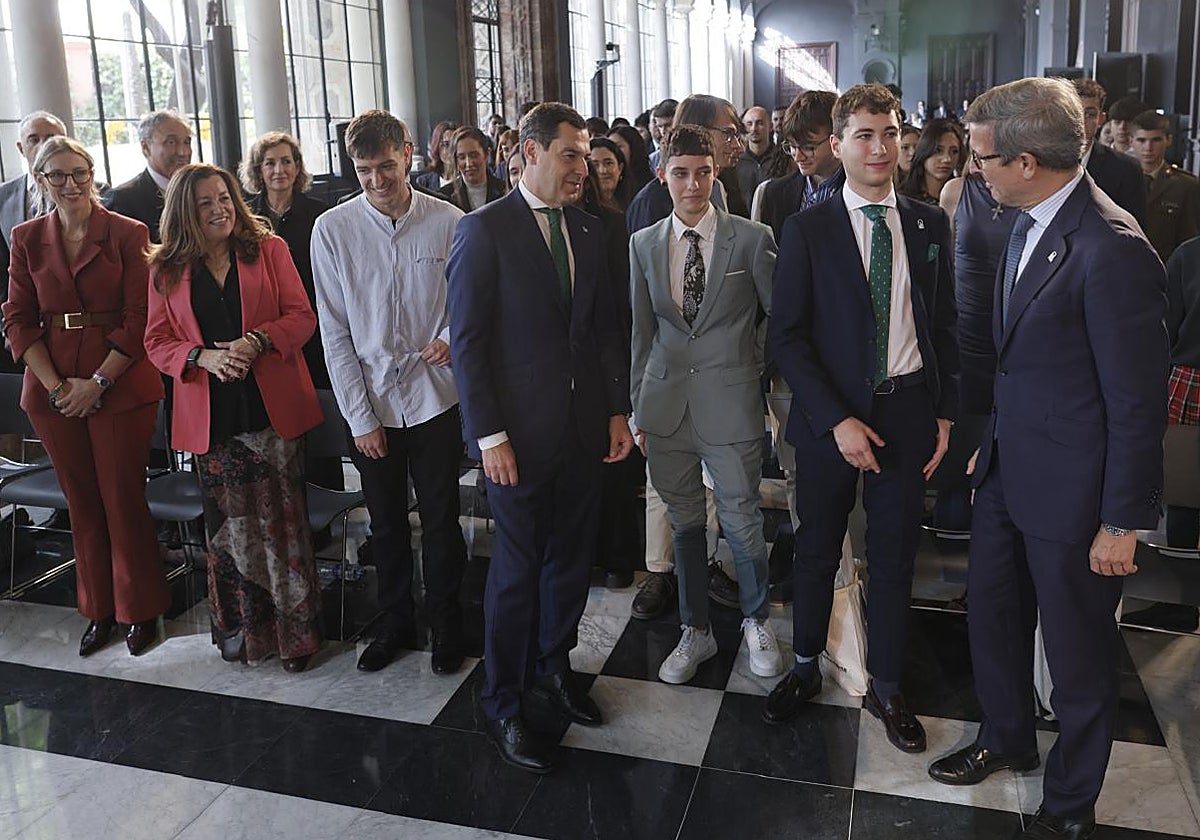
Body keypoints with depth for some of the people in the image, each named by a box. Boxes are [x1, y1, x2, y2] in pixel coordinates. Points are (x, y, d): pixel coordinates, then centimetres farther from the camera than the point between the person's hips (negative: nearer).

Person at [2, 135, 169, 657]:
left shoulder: (127, 235, -3)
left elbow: (138, 320, -7)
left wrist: (96, 383, -12)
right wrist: (55, 385, -6)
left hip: (119, 385, -3)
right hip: (52, 390, 3)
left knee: (123, 500, 2)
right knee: (81, 502, 11)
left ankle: (140, 609, 19)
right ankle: (99, 610, 26)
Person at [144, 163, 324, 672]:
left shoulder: (269, 249, 5)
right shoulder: (166, 269, 8)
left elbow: (301, 316, 0)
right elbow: (157, 341, 6)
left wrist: (257, 342, -17)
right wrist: (203, 356, -13)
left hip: (271, 410, -1)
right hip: (211, 416, 1)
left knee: (283, 520, 1)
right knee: (228, 526, 7)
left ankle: (295, 631, 13)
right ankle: (240, 629, 23)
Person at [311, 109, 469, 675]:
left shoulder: (449, 223, -6)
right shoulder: (332, 230, -5)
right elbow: (335, 332, -3)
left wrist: (450, 337, -19)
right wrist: (360, 417, -5)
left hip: (435, 397, -1)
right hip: (370, 404, 1)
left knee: (441, 522, 10)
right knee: (386, 524, 15)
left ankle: (445, 623, 30)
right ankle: (395, 623, 35)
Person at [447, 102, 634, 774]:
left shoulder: (588, 231, 11)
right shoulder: (485, 229, -7)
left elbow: (607, 327, 14)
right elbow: (468, 340, -10)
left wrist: (618, 409, 7)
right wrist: (489, 435, -14)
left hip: (586, 427, 6)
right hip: (521, 432, -5)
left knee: (573, 557, 14)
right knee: (518, 569, 4)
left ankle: (553, 664, 37)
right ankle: (504, 704, 21)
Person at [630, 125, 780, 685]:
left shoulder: (753, 240, -4)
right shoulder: (643, 245, 6)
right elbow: (642, 332, 10)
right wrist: (638, 406, 10)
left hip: (730, 405, -3)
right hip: (666, 403, 3)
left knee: (742, 522, 6)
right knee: (684, 523, 14)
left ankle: (756, 622, 33)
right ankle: (696, 631, 32)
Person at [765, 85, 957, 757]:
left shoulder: (930, 225, 4)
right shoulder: (807, 230, -5)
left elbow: (946, 325, 9)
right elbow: (786, 336, -8)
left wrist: (946, 413, 2)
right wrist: (836, 420, -15)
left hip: (908, 411, 2)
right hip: (831, 416, -2)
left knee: (896, 555, 11)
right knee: (818, 550, 12)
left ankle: (887, 688, 29)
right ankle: (806, 668, 33)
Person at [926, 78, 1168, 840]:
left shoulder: (1112, 249, -24)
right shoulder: (1029, 224, 2)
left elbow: (1138, 402, -20)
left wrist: (1122, 523, -15)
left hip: (1072, 491, -8)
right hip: (1009, 469, 8)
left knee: (1079, 655, 13)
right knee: (993, 618, 23)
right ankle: (1007, 740, 48)